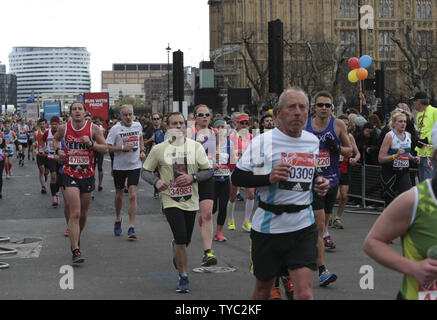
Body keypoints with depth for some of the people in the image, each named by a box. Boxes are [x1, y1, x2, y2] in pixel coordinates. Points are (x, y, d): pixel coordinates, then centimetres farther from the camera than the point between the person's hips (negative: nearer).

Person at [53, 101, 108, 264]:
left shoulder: (93, 128, -4)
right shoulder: (64, 128, -1)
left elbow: (105, 149, -3)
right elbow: (55, 139, 22)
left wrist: (91, 143, -19)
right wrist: (58, 150, 2)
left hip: (87, 175, 2)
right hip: (70, 174, -2)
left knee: (83, 214, 15)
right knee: (75, 213, -14)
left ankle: (76, 238, 42)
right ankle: (76, 251, -15)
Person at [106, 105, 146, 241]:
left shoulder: (137, 125, 2)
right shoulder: (115, 129, -9)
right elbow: (107, 147, -11)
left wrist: (142, 151, 8)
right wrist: (123, 148, -22)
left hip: (135, 165, 1)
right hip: (119, 166, -1)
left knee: (132, 196, -10)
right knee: (119, 196, 12)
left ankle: (131, 227, -6)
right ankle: (118, 219, 39)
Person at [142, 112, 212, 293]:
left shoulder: (195, 146, 1)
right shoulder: (159, 149, -2)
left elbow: (208, 171, 3)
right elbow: (145, 171, 5)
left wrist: (192, 177, -16)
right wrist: (156, 181, -16)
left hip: (191, 201, 2)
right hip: (171, 201, -2)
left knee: (185, 241, 12)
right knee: (181, 239, -14)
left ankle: (176, 247, 51)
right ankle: (183, 277, 2)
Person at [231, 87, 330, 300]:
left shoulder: (313, 141, 9)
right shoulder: (263, 141, -8)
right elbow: (237, 177, -8)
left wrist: (319, 183, 5)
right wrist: (269, 178, -22)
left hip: (303, 227, 3)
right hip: (269, 225, -3)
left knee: (305, 293, -10)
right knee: (263, 287, 14)